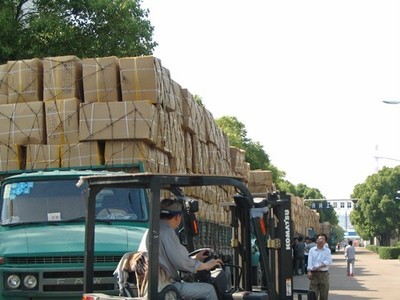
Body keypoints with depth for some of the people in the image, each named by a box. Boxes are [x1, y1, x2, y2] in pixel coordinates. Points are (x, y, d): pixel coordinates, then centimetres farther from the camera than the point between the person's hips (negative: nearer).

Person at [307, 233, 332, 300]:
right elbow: (310, 261, -4)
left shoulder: (327, 250, 6)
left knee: (324, 295, 6)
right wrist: (309, 271, -19)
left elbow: (328, 261, -8)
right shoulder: (312, 250, 8)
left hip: (324, 274, 0)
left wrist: (318, 267, -17)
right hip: (314, 274, 0)